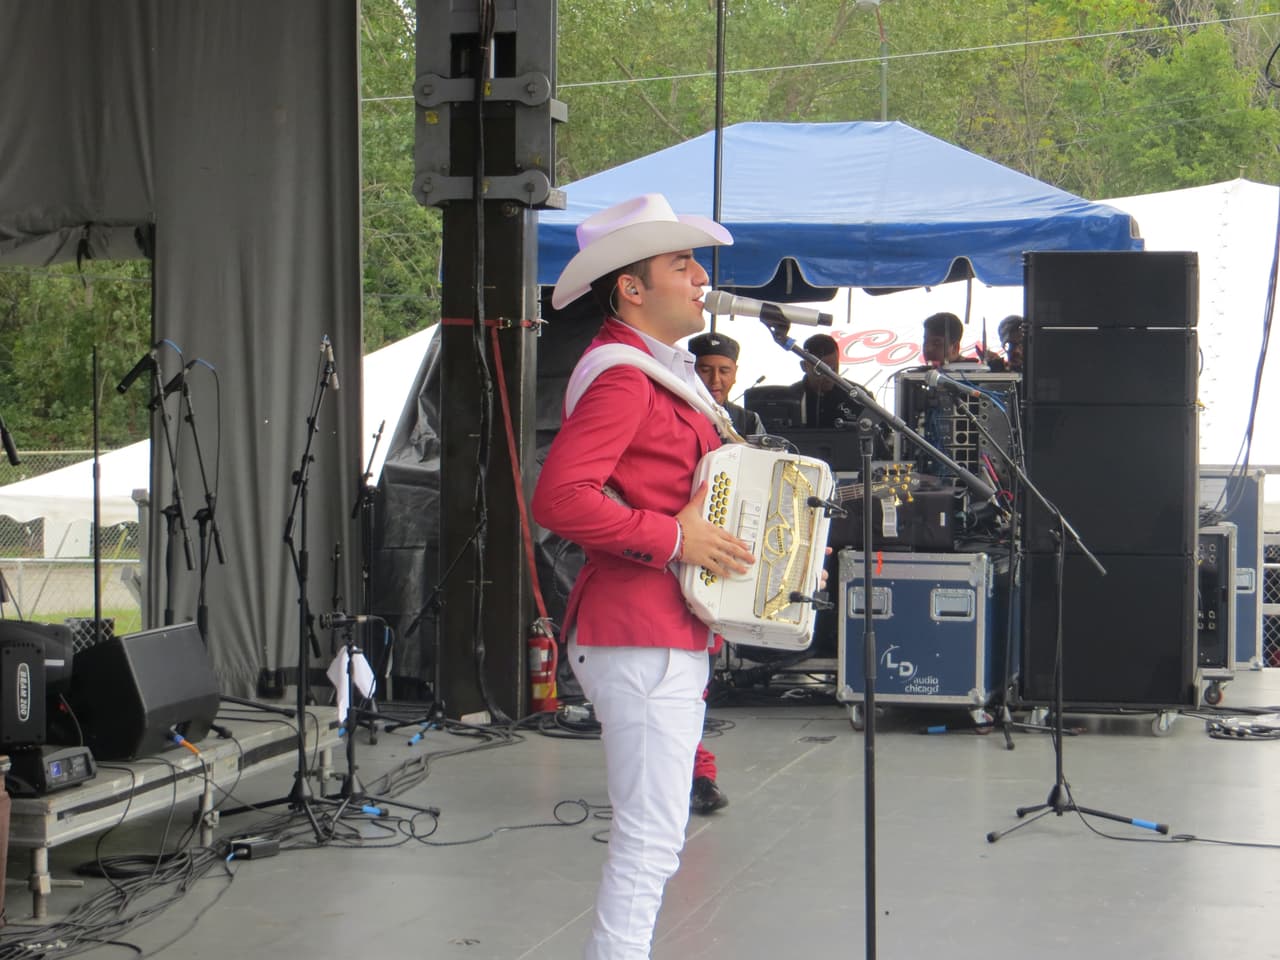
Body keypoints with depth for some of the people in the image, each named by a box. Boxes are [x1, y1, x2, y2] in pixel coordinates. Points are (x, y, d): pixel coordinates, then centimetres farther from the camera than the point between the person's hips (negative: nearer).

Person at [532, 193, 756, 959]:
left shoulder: (663, 372, 18)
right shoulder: (621, 377, -14)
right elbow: (559, 497, -26)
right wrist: (673, 539, -22)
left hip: (673, 636, 11)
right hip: (641, 638, -11)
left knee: (655, 837, 16)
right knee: (651, 838, -9)